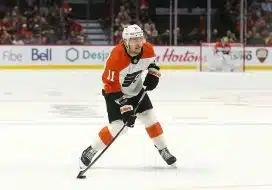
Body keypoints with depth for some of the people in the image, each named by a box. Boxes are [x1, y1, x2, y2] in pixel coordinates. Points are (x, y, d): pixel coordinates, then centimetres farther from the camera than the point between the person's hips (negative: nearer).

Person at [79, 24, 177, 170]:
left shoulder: (147, 49, -16)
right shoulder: (116, 58, -35)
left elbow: (151, 61, 12)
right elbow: (112, 87, -30)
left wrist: (153, 73, -5)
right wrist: (125, 108, -31)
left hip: (136, 90, 5)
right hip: (114, 92, -5)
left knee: (149, 118, 0)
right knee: (118, 125, -12)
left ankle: (163, 150, 18)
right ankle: (90, 152, 4)